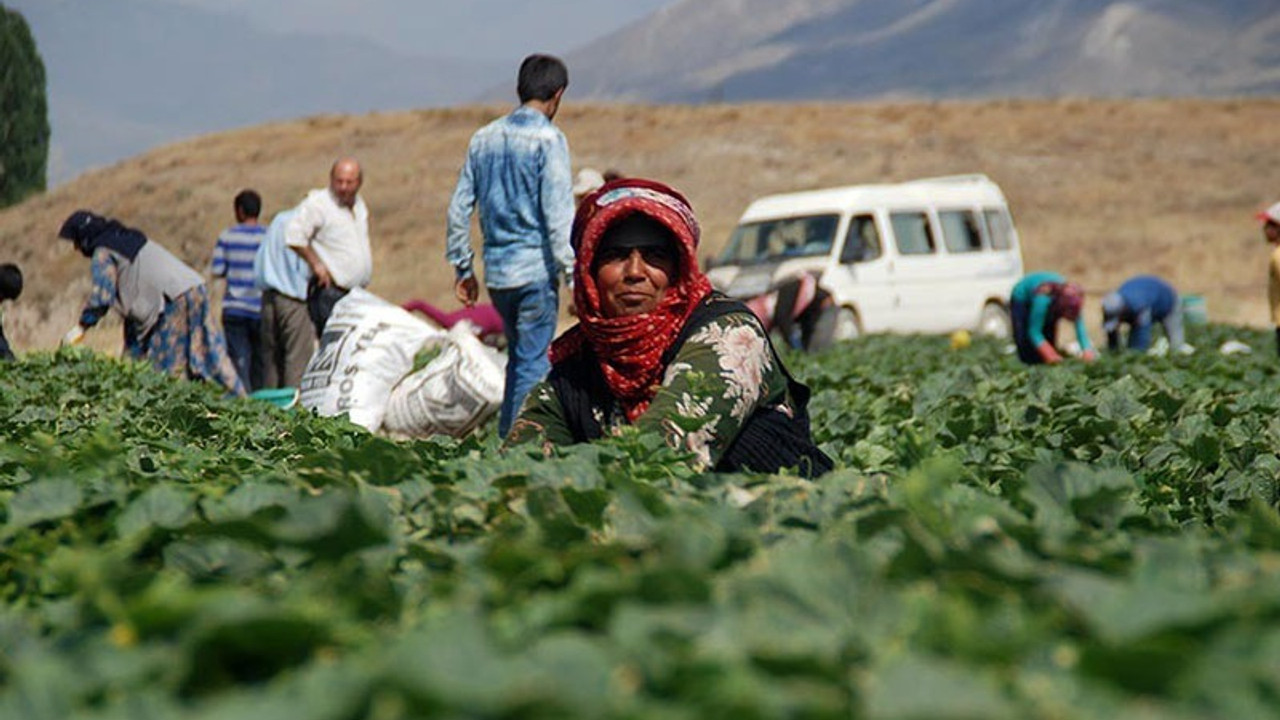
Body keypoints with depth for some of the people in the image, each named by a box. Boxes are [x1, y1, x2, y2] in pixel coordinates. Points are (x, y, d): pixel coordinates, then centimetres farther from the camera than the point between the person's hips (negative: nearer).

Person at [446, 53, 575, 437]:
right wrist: (573, 274, -13)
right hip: (536, 268, -6)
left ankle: (505, 439, 18)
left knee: (519, 355, 18)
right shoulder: (548, 139, -8)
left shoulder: (484, 138, 10)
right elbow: (557, 213, -15)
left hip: (496, 270, 6)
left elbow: (459, 208, 11)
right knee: (533, 361, -2)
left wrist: (462, 267, 17)